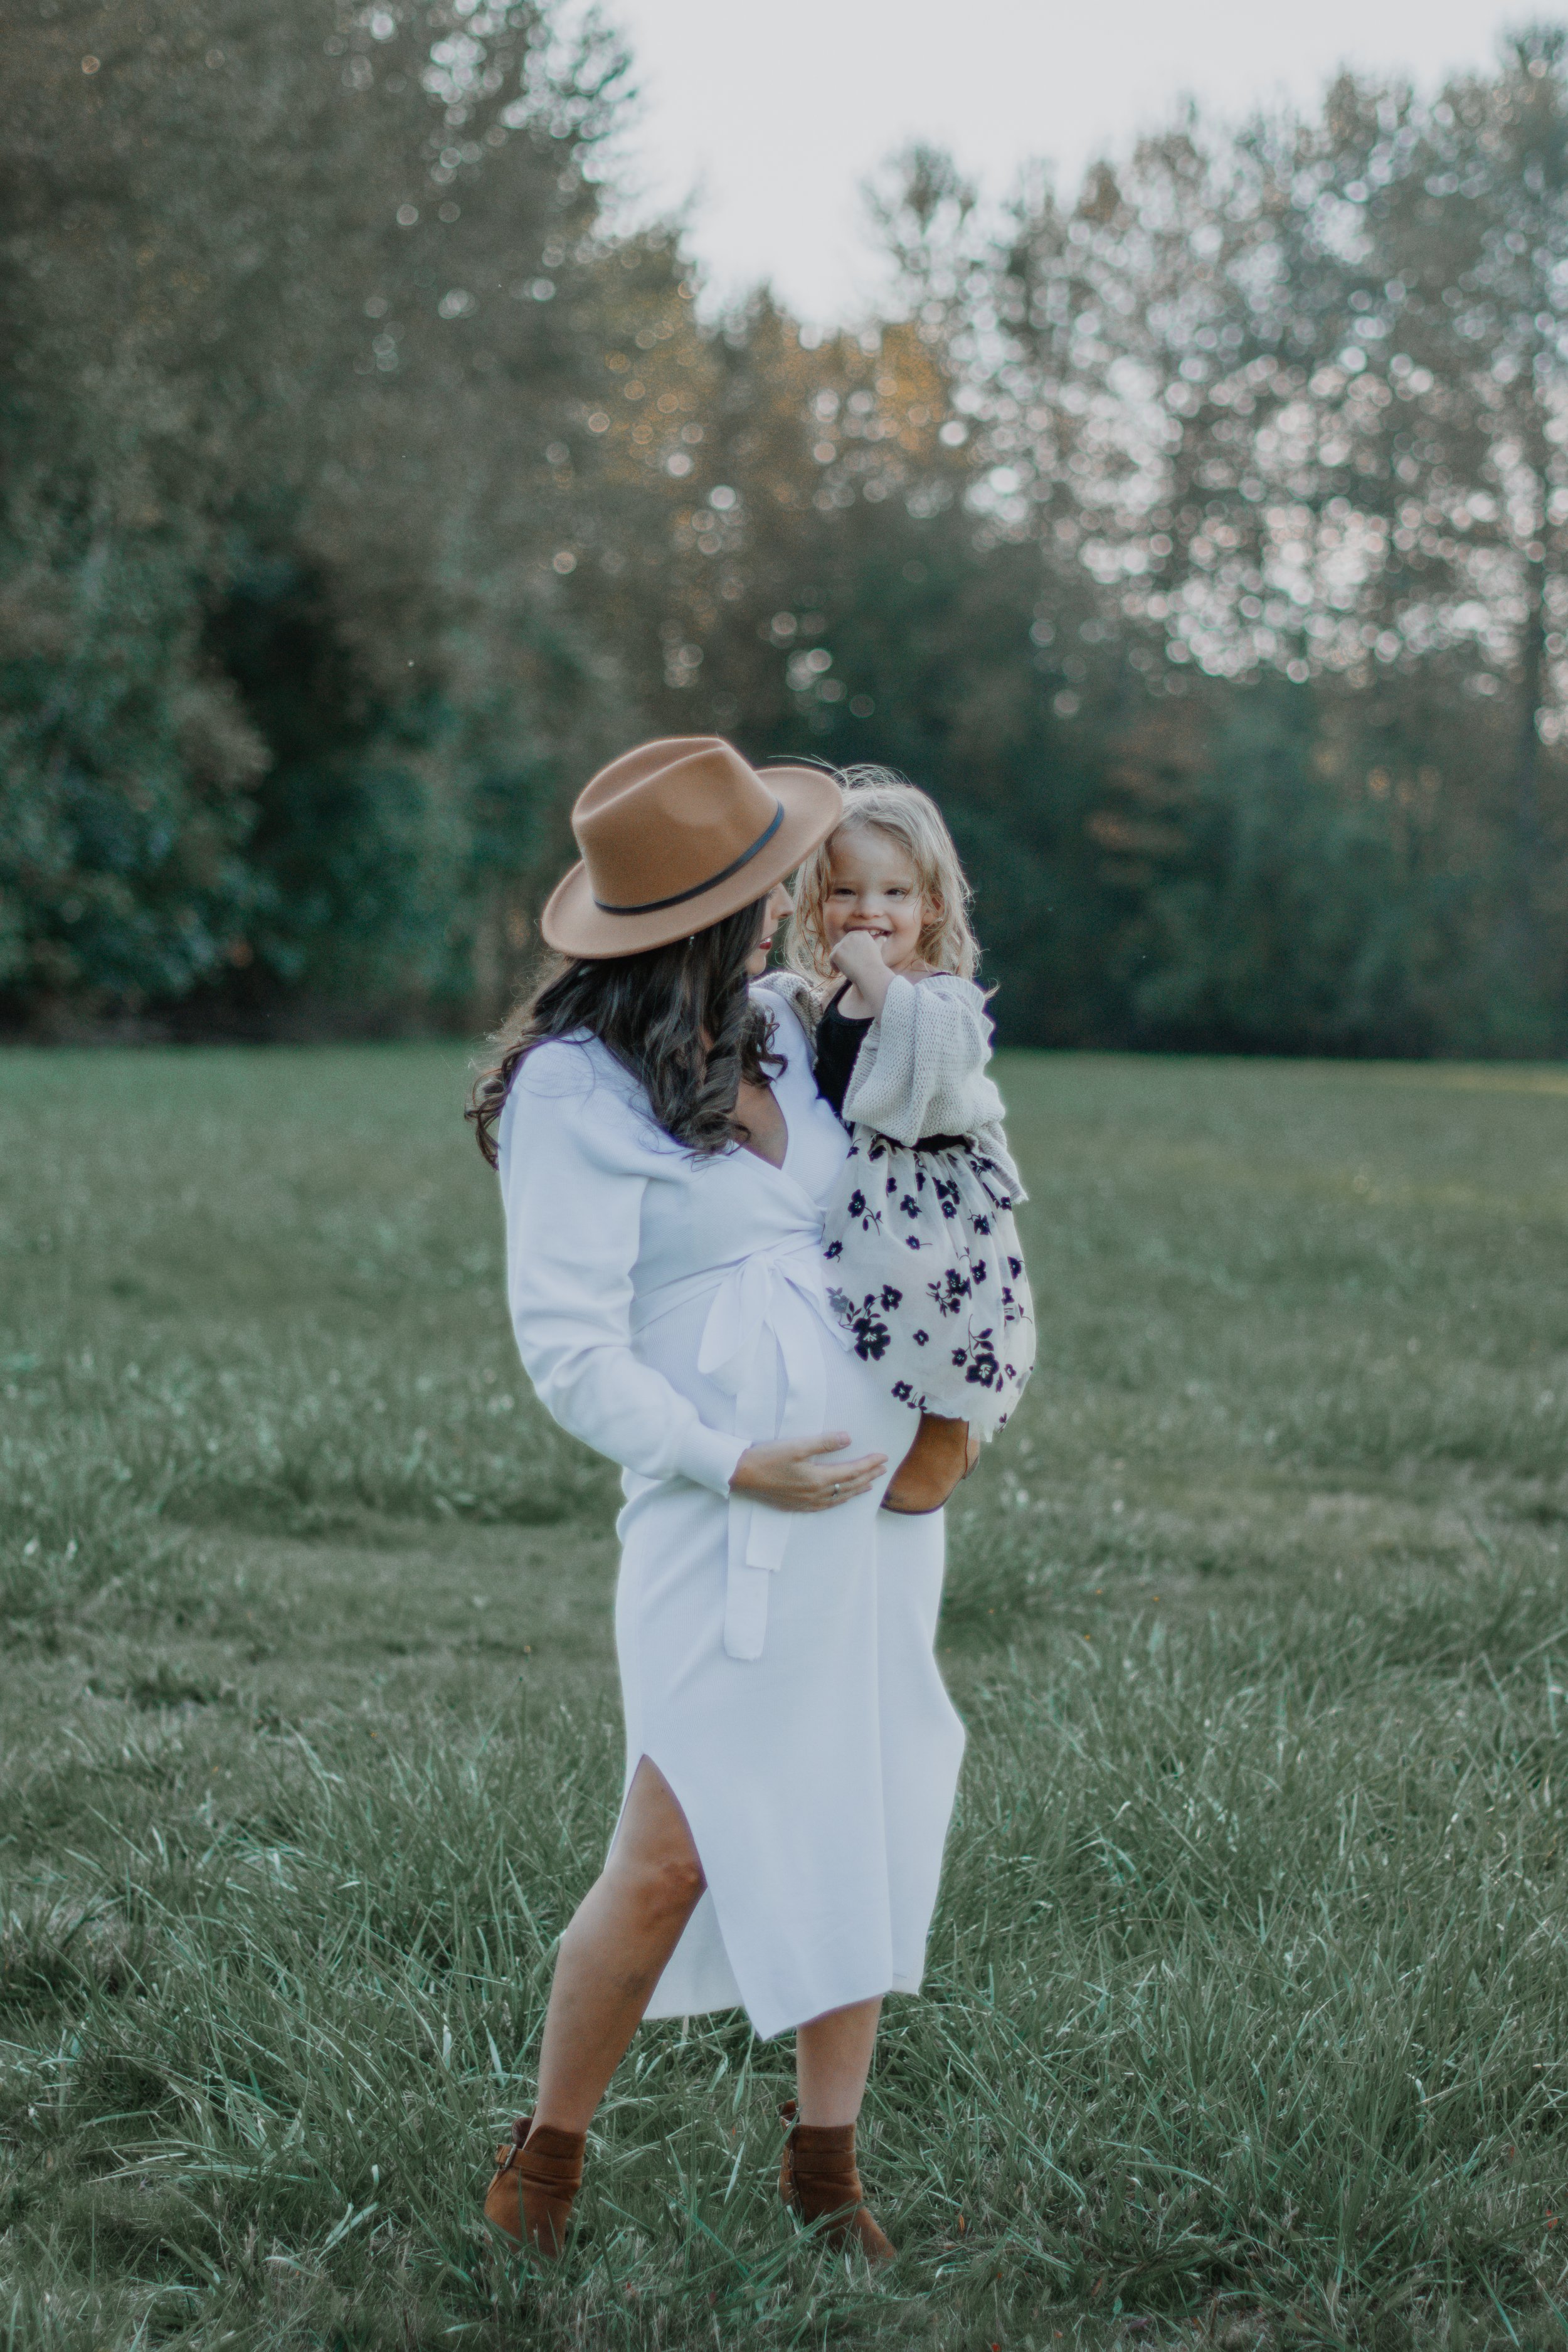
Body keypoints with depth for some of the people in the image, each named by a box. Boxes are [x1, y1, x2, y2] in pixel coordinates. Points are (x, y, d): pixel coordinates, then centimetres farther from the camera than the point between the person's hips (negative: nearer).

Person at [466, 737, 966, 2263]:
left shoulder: (777, 1029, 10)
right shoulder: (575, 1088, -12)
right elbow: (569, 1347, -15)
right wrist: (736, 1462, -16)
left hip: (878, 1484, 7)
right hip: (724, 1519, -7)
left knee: (867, 1829, 9)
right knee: (674, 1856, -8)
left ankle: (825, 2162, 22)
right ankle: (542, 2166, 12)